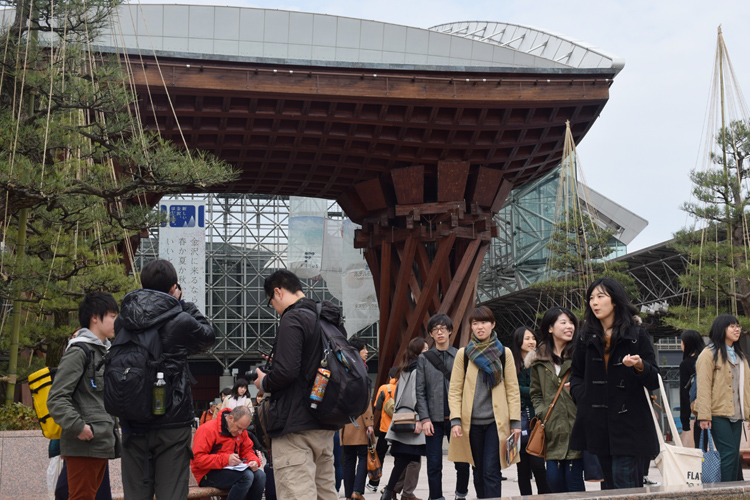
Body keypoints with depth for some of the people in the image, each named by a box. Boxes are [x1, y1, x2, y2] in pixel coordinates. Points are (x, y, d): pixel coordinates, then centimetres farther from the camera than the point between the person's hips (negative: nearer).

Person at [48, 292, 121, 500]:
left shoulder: (104, 352, 21)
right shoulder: (79, 352, -9)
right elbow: (56, 399, -16)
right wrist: (77, 427, -23)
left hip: (101, 446, 9)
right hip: (84, 446, -9)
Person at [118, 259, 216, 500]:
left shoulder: (123, 322, 1)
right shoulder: (181, 321, -10)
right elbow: (208, 336, 8)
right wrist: (183, 304, 14)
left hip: (133, 425, 4)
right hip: (172, 424, -4)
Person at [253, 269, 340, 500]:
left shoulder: (292, 319, -12)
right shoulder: (328, 320, 15)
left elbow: (287, 371, -22)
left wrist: (263, 383, -3)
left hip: (295, 424, -9)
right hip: (325, 427, 9)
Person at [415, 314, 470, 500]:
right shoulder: (424, 358, 7)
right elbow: (420, 391, 4)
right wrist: (425, 418, -5)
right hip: (434, 419, 0)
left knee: (462, 462, 0)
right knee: (434, 465, 1)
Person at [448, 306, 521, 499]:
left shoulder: (504, 353, 5)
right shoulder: (463, 354, 6)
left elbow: (513, 389, 6)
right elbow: (454, 390, 4)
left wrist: (515, 421, -1)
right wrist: (455, 420, -7)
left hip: (496, 421, -2)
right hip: (472, 422, 2)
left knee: (491, 471, -10)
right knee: (478, 473, 9)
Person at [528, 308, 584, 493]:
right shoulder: (539, 358, 13)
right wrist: (542, 414, 5)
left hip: (575, 428, -3)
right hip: (552, 430, 3)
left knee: (574, 479, -6)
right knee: (553, 478, 0)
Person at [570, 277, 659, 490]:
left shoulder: (636, 335, 0)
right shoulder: (587, 338, 12)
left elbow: (654, 380, -2)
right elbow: (576, 374, 22)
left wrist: (639, 366, -23)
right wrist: (582, 396, 3)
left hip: (629, 423, -4)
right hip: (597, 423, 4)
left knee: (625, 483, -9)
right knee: (609, 484, 7)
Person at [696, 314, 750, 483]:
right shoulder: (709, 354, -4)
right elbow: (703, 387, -11)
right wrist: (704, 415, -17)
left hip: (736, 414, 7)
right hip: (718, 413, -7)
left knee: (734, 456, 6)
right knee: (728, 453, -12)